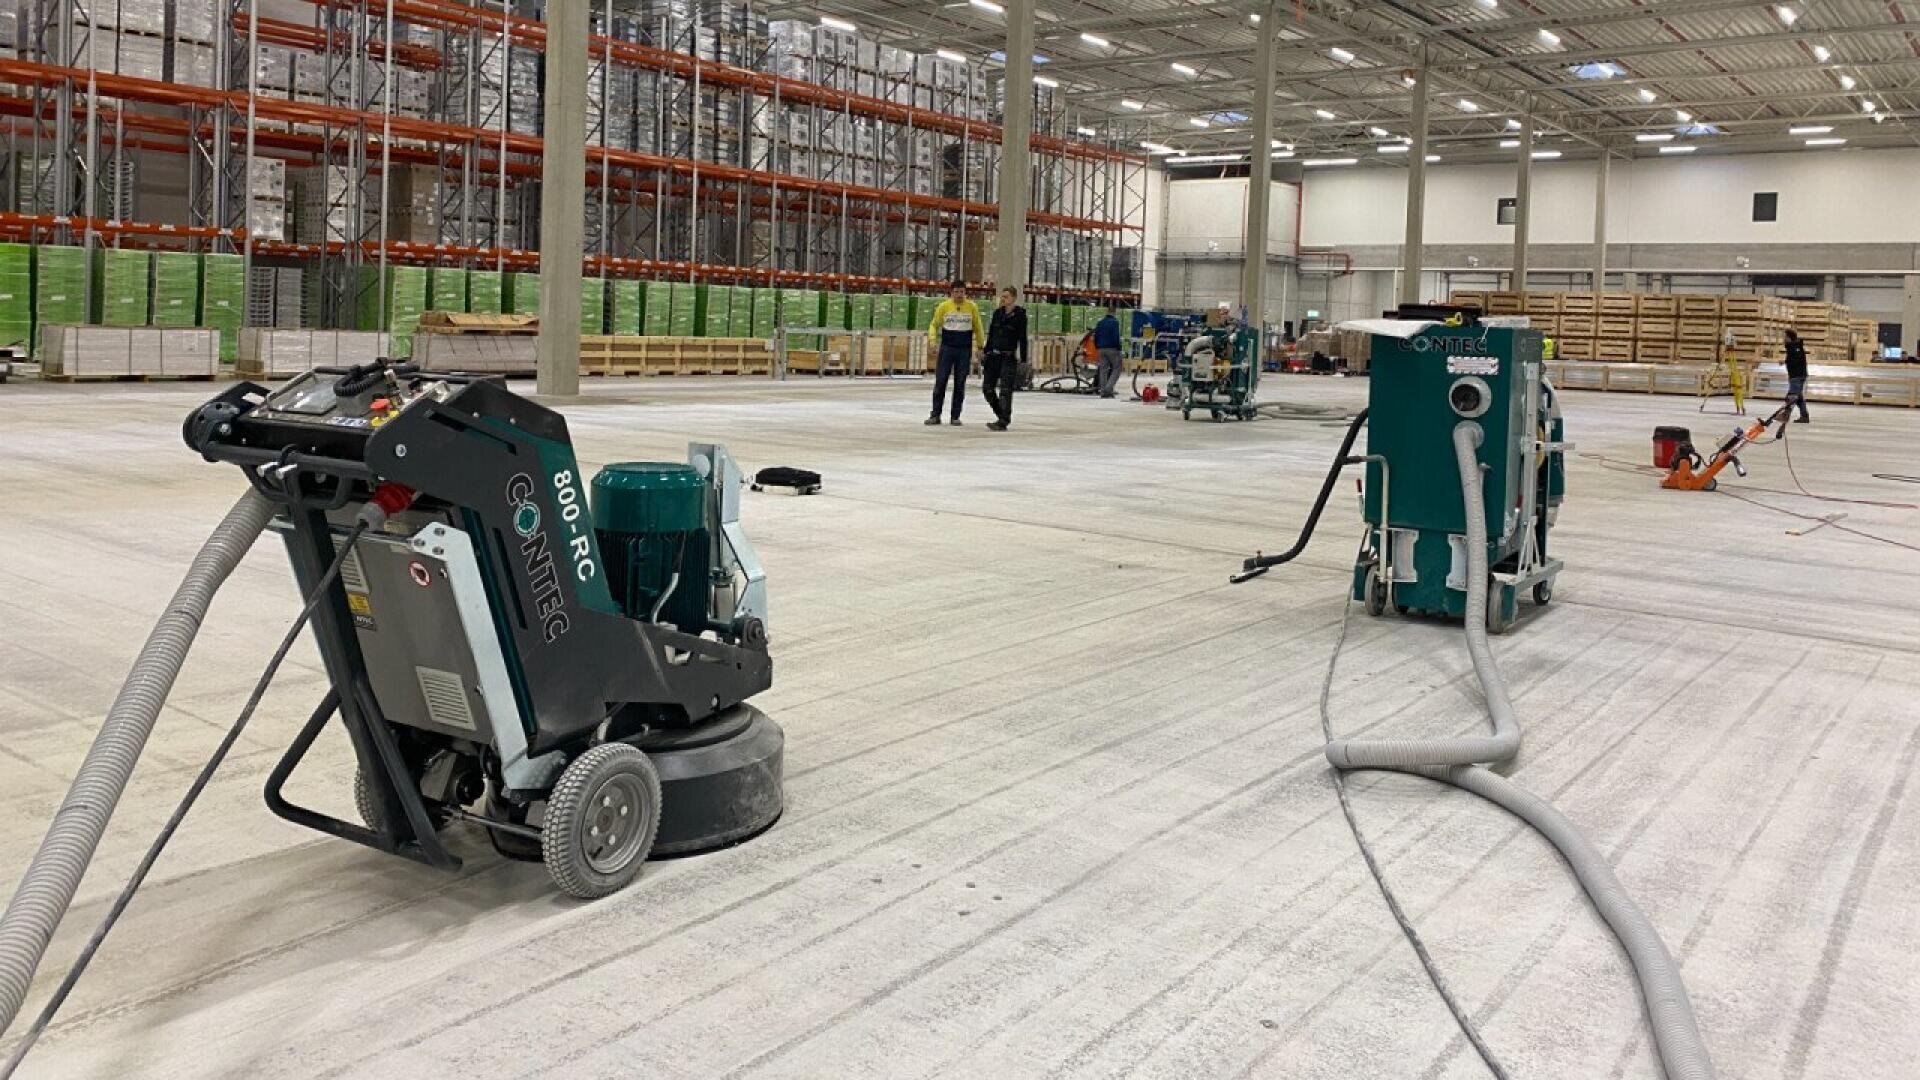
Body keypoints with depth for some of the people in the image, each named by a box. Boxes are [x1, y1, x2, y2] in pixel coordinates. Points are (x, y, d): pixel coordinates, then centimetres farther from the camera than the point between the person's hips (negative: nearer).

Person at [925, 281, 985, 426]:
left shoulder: (972, 307, 1)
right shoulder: (943, 306, -1)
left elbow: (978, 328, 9)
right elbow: (934, 325, 8)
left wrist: (980, 346, 9)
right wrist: (932, 340, -7)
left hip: (965, 350, 1)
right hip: (946, 348, 0)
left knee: (960, 384, 4)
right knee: (940, 381, -2)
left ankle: (955, 416, 11)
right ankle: (935, 415, 4)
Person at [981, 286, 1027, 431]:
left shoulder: (1020, 315, -4)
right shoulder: (997, 312, 11)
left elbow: (1022, 338, -6)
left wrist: (1022, 359, -10)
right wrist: (986, 352, 14)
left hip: (1008, 357, -6)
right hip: (993, 355, 6)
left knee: (1005, 390, -8)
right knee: (987, 388, 6)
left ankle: (1003, 422, -3)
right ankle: (1003, 416, 21)